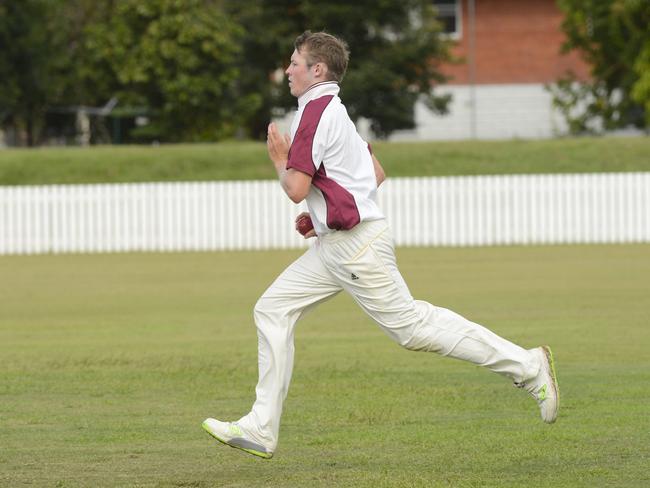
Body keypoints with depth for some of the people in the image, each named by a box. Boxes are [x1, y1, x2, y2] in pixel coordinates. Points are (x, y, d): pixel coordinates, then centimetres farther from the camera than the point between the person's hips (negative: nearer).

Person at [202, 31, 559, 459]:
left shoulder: (315, 113, -15)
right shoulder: (333, 111, 17)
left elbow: (296, 189, -21)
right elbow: (377, 174, 23)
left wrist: (280, 159, -1)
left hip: (355, 246, -11)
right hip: (334, 244, 11)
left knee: (410, 325, -8)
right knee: (273, 311, 7)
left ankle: (526, 365, -4)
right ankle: (261, 430, 6)